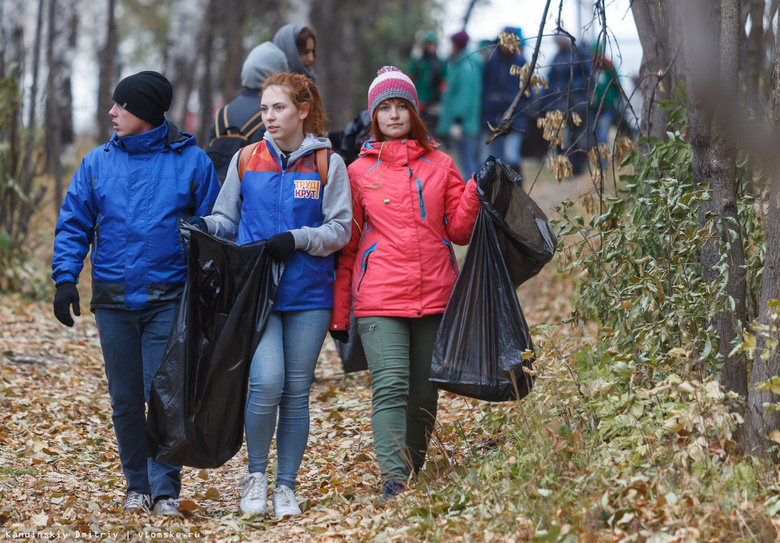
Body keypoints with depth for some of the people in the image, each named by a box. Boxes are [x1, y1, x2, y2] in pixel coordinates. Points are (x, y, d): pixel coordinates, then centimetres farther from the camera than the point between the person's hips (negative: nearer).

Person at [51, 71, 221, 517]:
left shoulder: (191, 161, 0)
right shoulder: (97, 163, 7)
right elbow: (73, 225, 8)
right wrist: (65, 278, -4)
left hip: (169, 297, -3)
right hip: (113, 298, 3)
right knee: (125, 400, 8)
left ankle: (166, 490, -2)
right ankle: (138, 484, 21)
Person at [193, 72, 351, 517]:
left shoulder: (328, 163, 2)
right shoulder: (246, 160, 8)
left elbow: (340, 229, 0)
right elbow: (227, 218, 14)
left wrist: (296, 239, -14)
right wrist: (204, 226, -7)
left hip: (308, 295, 0)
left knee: (297, 391, 4)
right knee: (266, 382, -16)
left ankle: (287, 487, 16)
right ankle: (256, 476, 4)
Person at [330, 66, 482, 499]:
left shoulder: (440, 166, 13)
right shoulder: (359, 171, 8)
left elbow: (459, 231, 10)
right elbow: (346, 247, 8)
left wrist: (475, 192, -7)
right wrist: (338, 313, 5)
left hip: (435, 296, 2)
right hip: (379, 300, -2)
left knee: (425, 394, 6)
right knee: (390, 387, -16)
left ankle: (416, 476, 18)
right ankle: (393, 479, -23)